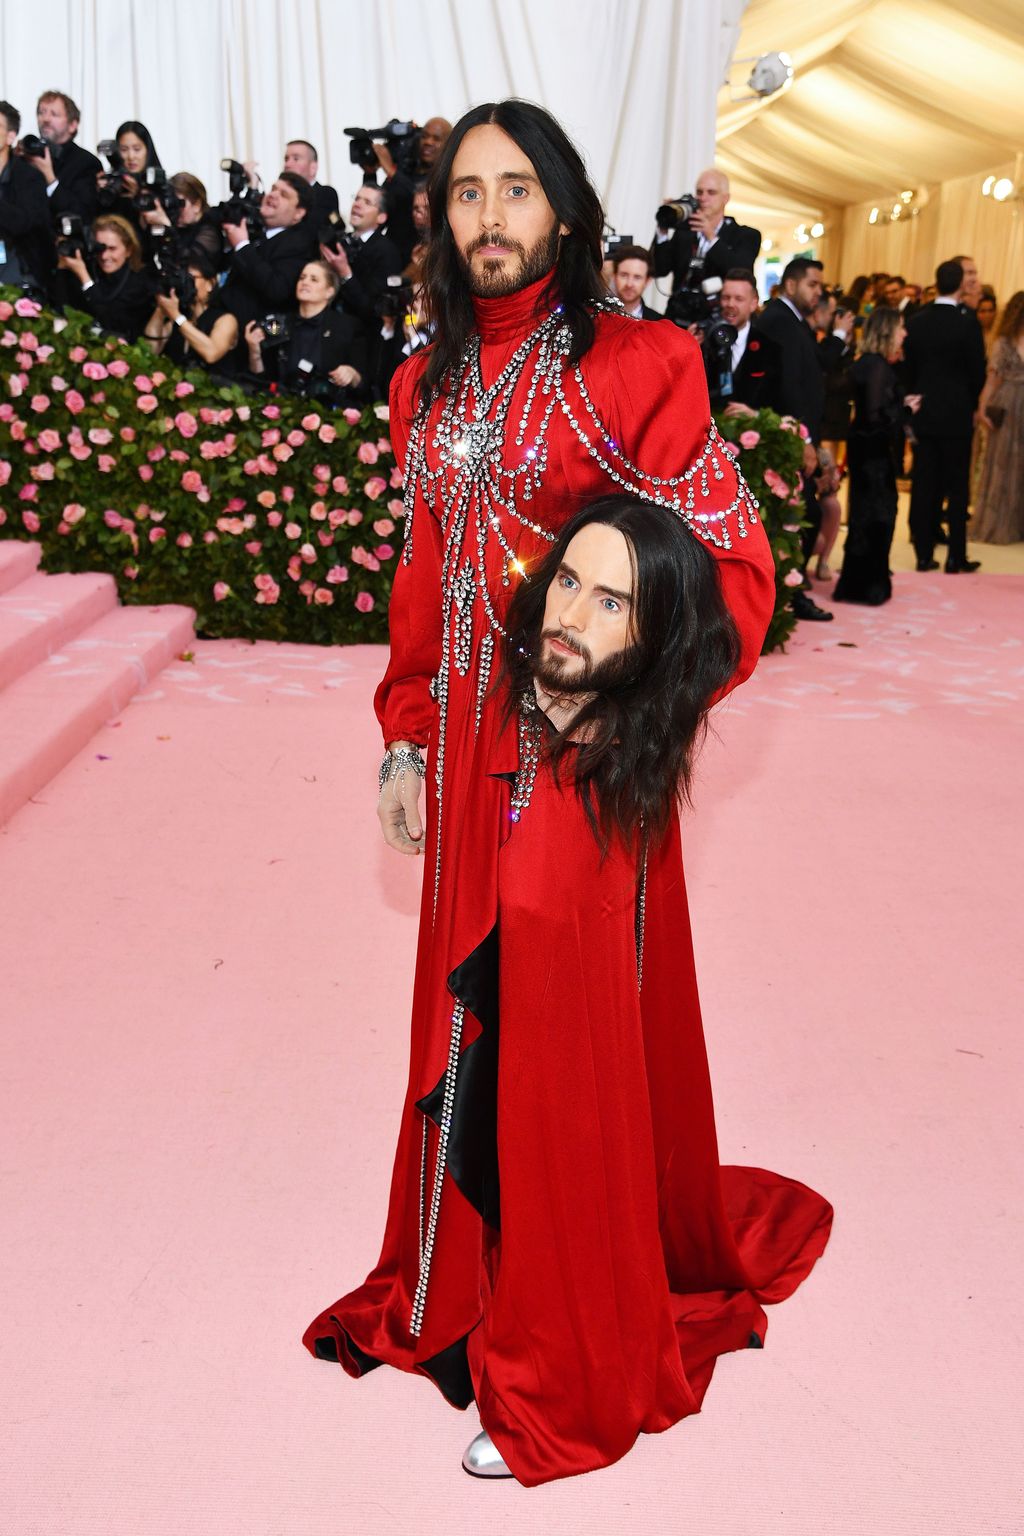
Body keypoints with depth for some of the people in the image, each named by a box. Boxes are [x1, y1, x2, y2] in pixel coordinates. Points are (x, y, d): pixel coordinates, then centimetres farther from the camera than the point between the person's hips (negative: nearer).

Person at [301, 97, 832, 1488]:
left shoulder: (633, 365, -9)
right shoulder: (431, 382, 10)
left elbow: (732, 562, -9)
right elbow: (423, 573, 13)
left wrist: (635, 707, -17)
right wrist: (406, 736, 8)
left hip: (579, 750, -6)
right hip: (466, 744, 6)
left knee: (568, 1030, 2)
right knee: (467, 1013, 16)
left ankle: (569, 1369, 22)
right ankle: (460, 1283, 39)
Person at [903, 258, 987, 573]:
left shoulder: (916, 322, 0)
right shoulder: (968, 324, -12)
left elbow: (908, 369, 5)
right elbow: (978, 372, -7)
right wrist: (971, 404, 10)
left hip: (923, 414, 4)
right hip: (957, 415, -4)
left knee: (924, 486, 7)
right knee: (957, 488, 3)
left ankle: (924, 553, 10)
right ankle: (956, 557, 6)